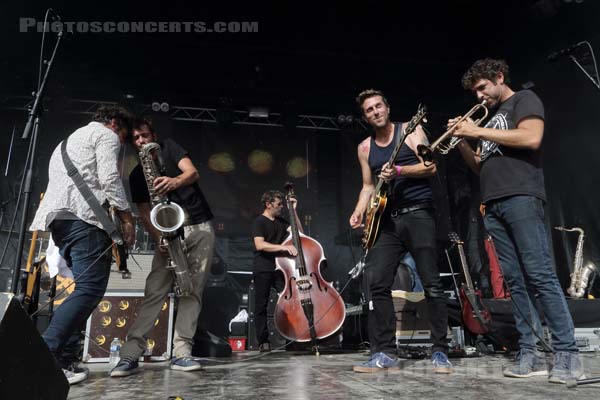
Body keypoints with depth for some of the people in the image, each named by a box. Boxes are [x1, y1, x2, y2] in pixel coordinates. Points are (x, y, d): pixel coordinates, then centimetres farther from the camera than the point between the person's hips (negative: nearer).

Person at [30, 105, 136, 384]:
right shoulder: (106, 135, 7)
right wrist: (126, 216, -4)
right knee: (91, 288, -13)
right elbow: (109, 178, -9)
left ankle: (66, 360, 5)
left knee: (85, 287, 11)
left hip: (58, 218, 10)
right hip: (83, 216, -10)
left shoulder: (72, 138, 35)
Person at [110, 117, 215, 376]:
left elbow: (193, 172, -11)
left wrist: (175, 181, -35)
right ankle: (130, 354, -6)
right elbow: (144, 212, 4)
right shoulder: (136, 176, 12)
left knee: (193, 290, -5)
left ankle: (181, 352, -1)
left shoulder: (169, 149, 6)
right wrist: (159, 238, -14)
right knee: (154, 291, -7)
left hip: (200, 228, -1)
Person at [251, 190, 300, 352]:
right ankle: (263, 341, 12)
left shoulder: (281, 221, 16)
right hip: (263, 269, -5)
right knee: (261, 305, 2)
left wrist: (294, 211, 5)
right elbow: (259, 245, -19)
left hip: (280, 267, 5)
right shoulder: (259, 222, -4)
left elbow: (299, 233, 10)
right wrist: (284, 247, -26)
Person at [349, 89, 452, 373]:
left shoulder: (410, 130, 3)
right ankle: (384, 353, 1)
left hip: (418, 213, -4)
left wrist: (398, 171, -21)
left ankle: (440, 352, 8)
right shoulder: (364, 148, 14)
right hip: (387, 220, 4)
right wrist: (359, 211, 1)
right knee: (377, 283, -6)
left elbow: (430, 167, -6)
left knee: (431, 284, -5)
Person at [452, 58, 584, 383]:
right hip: (493, 206, 7)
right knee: (514, 281, 2)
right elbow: (480, 167, 26)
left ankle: (567, 354, -5)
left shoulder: (524, 99, 8)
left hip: (521, 198, -7)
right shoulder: (490, 119, 28)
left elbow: (532, 138, -12)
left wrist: (479, 132, -7)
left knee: (540, 276, -12)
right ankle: (529, 353, 4)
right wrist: (462, 140, 11)